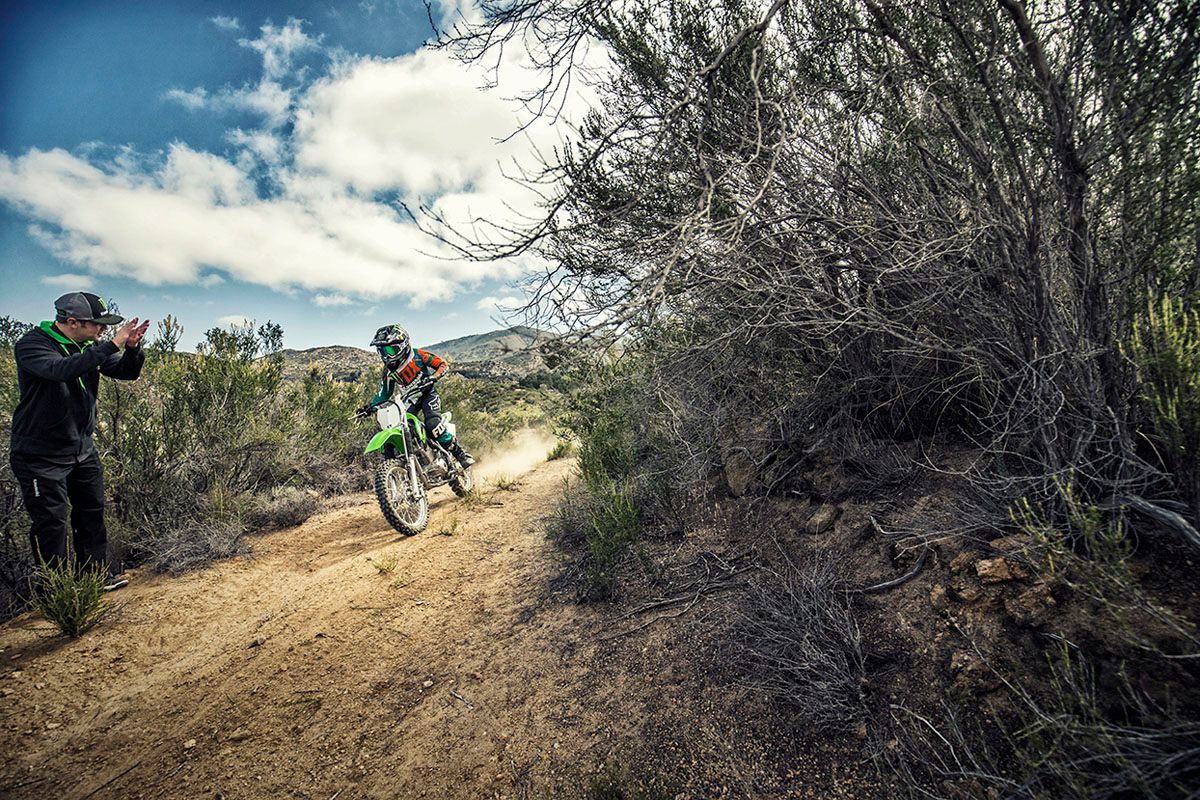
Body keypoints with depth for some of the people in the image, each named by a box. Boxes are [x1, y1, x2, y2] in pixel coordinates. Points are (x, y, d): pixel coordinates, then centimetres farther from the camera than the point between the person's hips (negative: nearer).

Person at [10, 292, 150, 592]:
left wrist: (132, 348, -20)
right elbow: (61, 369, -36)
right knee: (51, 522, 1)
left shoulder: (90, 346, 2)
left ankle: (98, 572, 28)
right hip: (41, 455, -6)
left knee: (92, 513, 14)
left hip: (83, 449, 6)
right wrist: (112, 345, -39)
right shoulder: (31, 345, -17)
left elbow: (126, 372, 0)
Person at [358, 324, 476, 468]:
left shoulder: (417, 355, -12)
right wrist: (370, 406, 1)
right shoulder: (388, 369, 5)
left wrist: (431, 378, -32)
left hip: (428, 393, -7)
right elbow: (385, 392, 14)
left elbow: (444, 365, -13)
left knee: (433, 424, -32)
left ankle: (460, 453, -23)